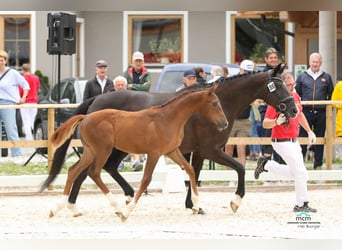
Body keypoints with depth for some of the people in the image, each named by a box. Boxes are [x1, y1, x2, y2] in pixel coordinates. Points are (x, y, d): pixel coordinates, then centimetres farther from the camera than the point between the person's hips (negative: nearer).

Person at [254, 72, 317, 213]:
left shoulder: (295, 96, 3)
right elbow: (265, 123, -24)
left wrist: (309, 131, 21)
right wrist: (277, 121, -43)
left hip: (293, 141, 9)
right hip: (282, 142, -9)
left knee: (295, 172, 20)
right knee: (301, 173, -7)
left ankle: (266, 165, 31)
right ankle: (301, 205, 6)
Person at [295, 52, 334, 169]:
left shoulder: (326, 77, 10)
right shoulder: (302, 77, 8)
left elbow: (331, 95, 15)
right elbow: (296, 94, 13)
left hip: (321, 113, 1)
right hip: (306, 112, -1)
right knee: (302, 138, -2)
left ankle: (318, 164, 12)